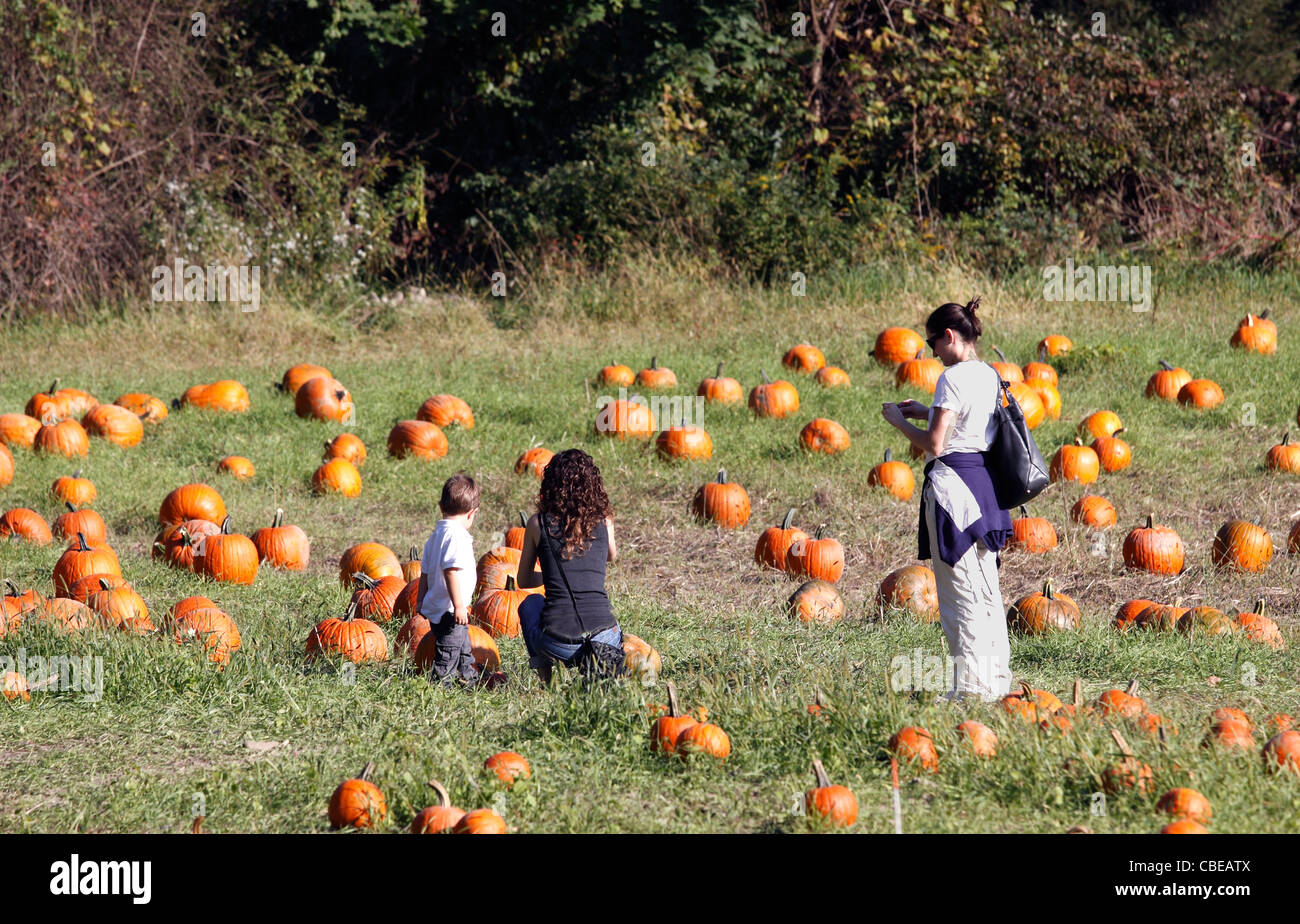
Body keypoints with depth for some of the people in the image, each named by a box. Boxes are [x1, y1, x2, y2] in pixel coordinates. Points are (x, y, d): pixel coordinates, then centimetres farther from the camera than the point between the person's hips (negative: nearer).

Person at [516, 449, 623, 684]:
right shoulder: (603, 521, 5)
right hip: (603, 637, 2)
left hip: (557, 644, -2)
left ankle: (544, 677, 19)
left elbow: (524, 581, 16)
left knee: (530, 603, 34)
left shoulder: (538, 524, 1)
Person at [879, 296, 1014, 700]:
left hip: (952, 482, -9)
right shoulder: (990, 375, 11)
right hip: (986, 484, 9)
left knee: (960, 591, -3)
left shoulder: (952, 379, -15)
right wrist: (927, 412, 21)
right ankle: (996, 678, 20)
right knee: (986, 589, 15)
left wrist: (900, 422, -1)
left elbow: (934, 445, -16)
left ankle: (971, 686, 0)